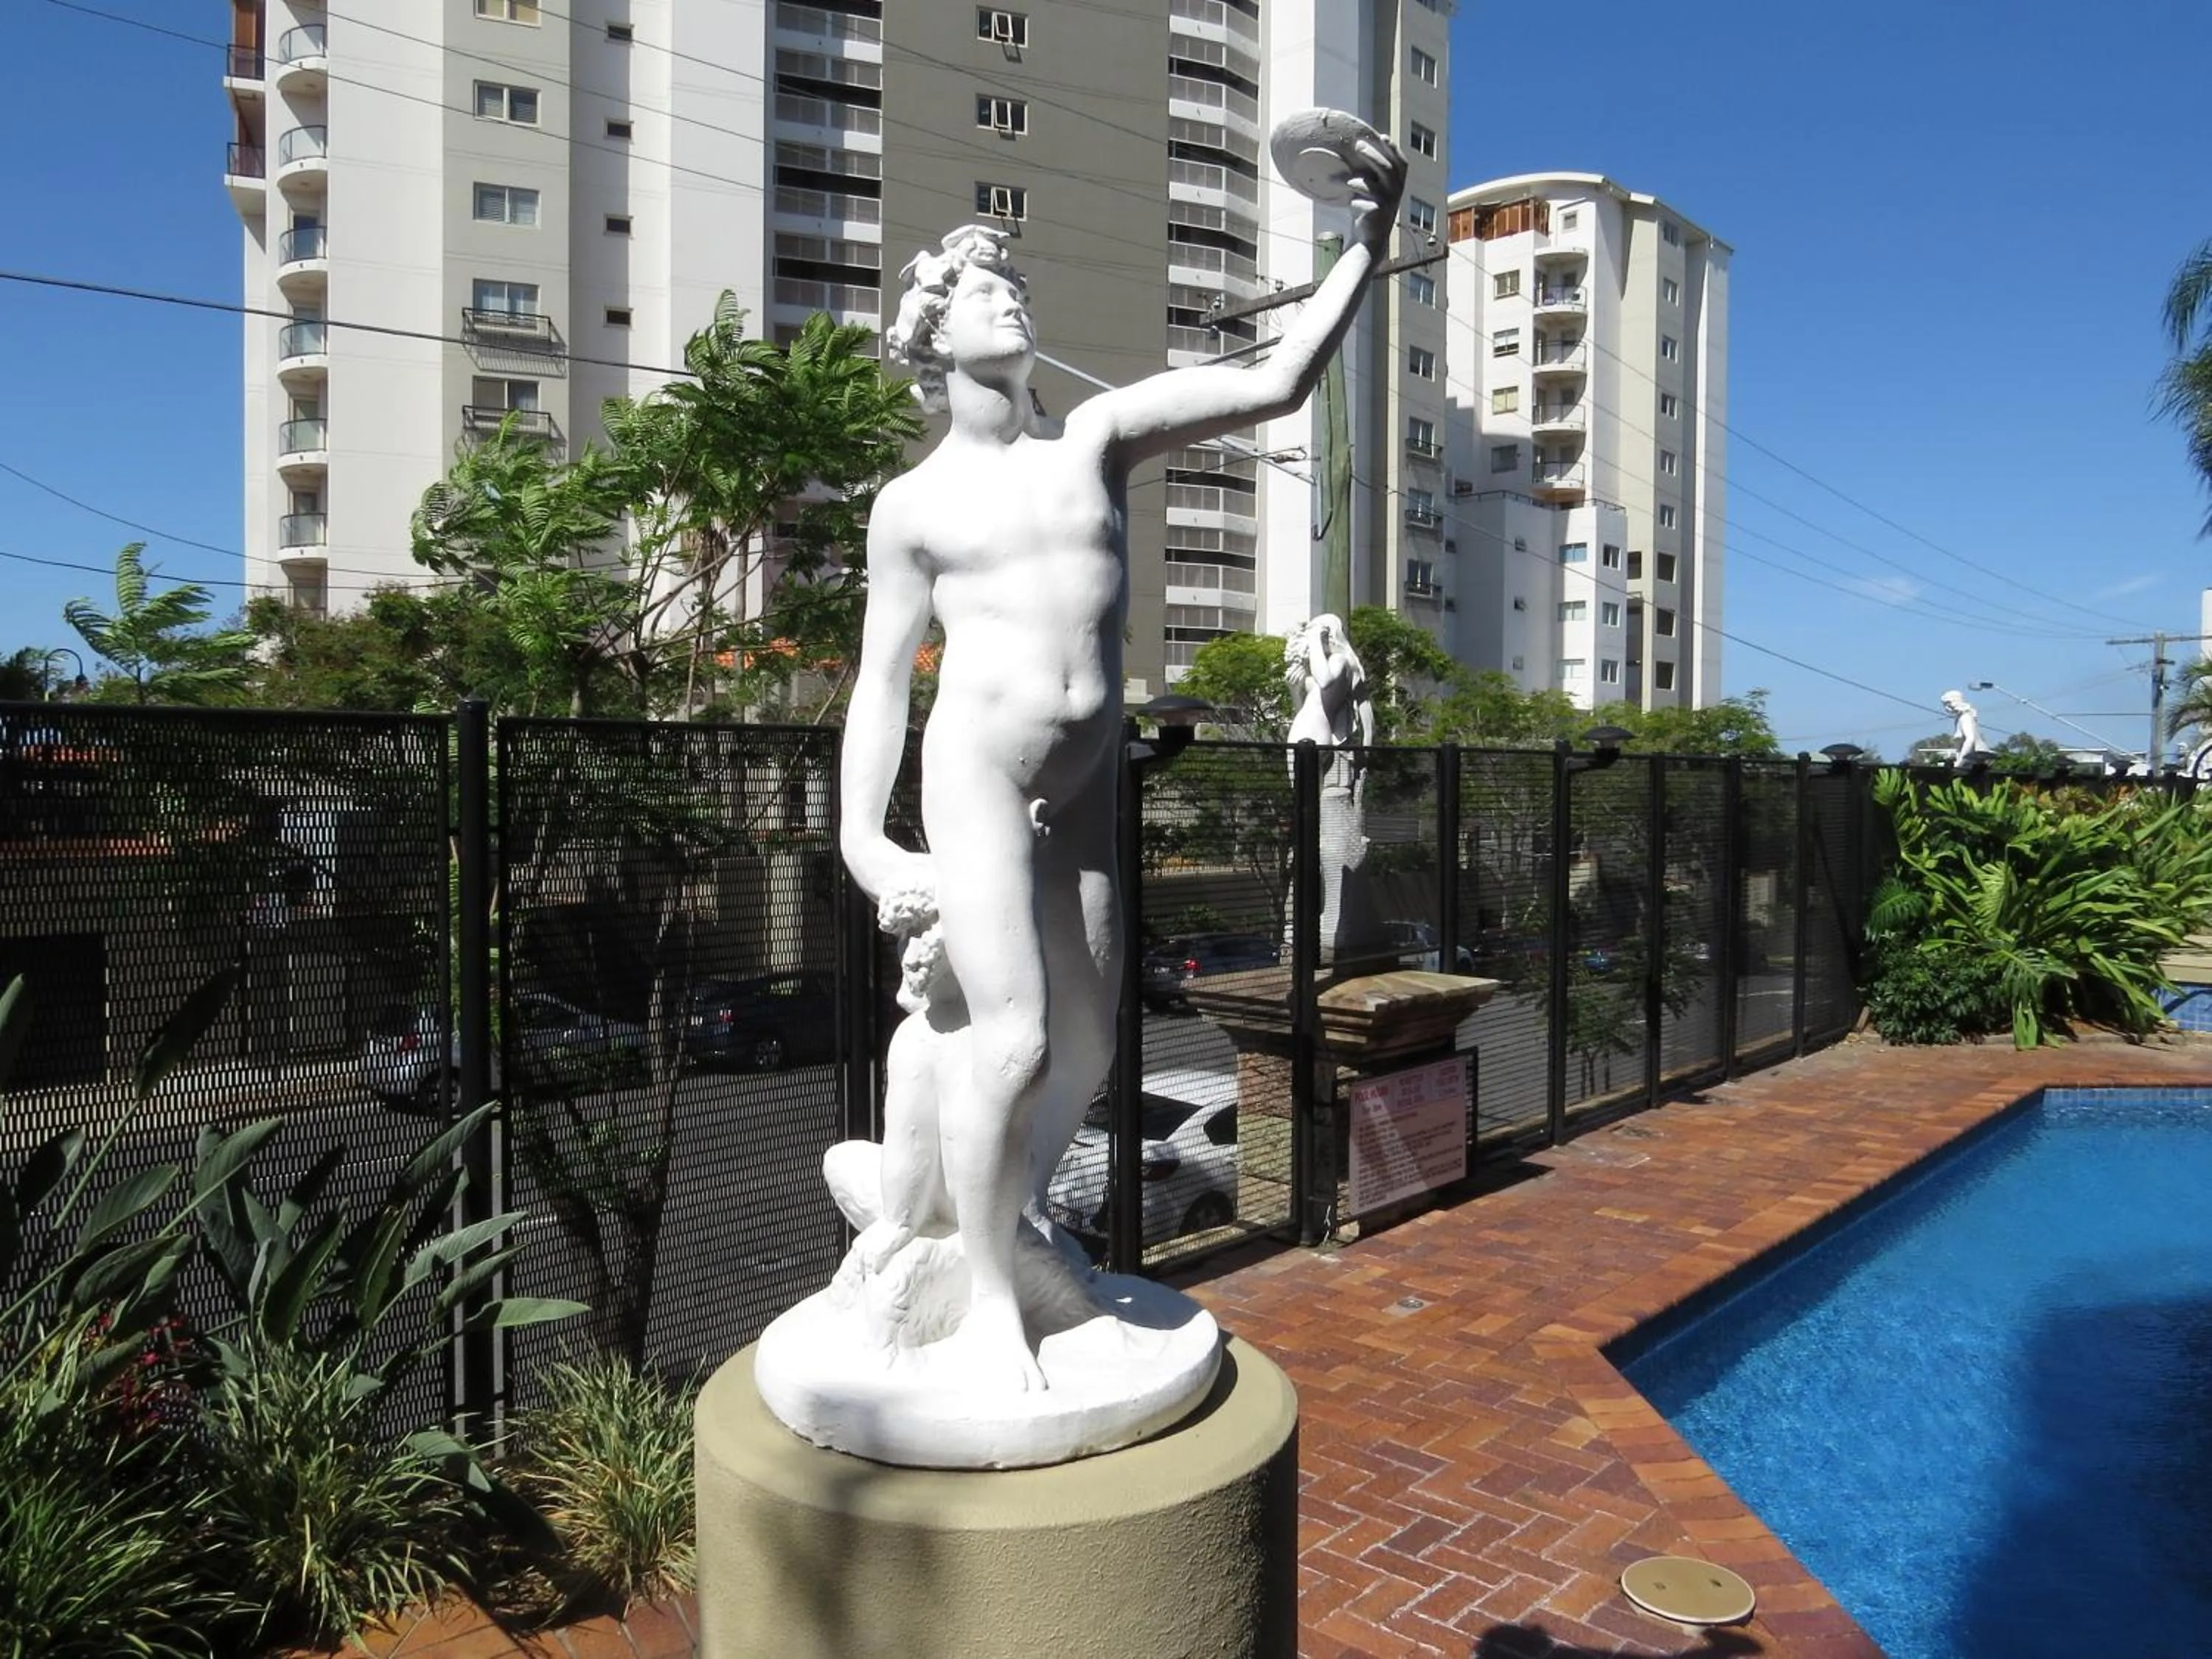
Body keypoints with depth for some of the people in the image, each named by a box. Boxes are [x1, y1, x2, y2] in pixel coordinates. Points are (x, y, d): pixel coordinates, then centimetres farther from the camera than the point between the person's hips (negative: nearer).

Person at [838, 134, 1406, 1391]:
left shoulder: (1103, 434, 6)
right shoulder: (915, 505, 3)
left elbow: (1277, 385, -2)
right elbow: (882, 679, 5)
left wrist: (1368, 250, -13)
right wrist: (865, 844, -3)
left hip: (1088, 786, 4)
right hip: (975, 776, -3)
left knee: (1088, 1049, 11)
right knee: (1017, 1042, -14)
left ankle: (1015, 1222, 37)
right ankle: (990, 1301, 6)